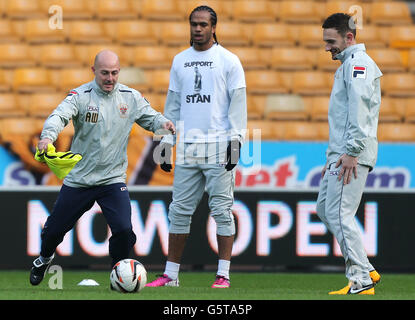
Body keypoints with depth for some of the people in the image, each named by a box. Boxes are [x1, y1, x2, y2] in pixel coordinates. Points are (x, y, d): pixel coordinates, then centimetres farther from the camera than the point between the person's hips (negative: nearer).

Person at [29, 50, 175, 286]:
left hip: (113, 178, 1)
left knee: (123, 229, -18)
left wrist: (163, 123, -17)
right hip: (78, 177, -1)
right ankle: (45, 258, 44)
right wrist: (48, 136, -46)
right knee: (54, 230, 10)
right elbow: (60, 116, -25)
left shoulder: (131, 97, 0)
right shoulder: (81, 96, -10)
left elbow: (150, 117, 8)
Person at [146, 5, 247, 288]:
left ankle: (223, 274, 0)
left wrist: (236, 140, -10)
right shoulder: (180, 61, 14)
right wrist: (166, 142, 12)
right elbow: (173, 104, 17)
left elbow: (238, 103, -2)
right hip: (187, 147, 4)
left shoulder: (228, 61, 0)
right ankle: (171, 273, 9)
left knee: (222, 209, -3)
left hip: (218, 147, -4)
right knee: (180, 210, 5)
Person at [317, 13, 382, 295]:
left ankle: (361, 279, -10)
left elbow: (359, 109, -20)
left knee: (339, 214, -12)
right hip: (340, 153, 11)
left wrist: (351, 152, -25)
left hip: (353, 154, -11)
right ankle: (366, 271, 11)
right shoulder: (348, 65, 23)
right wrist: (333, 155, 23)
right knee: (325, 210, 13)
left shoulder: (358, 63, -10)